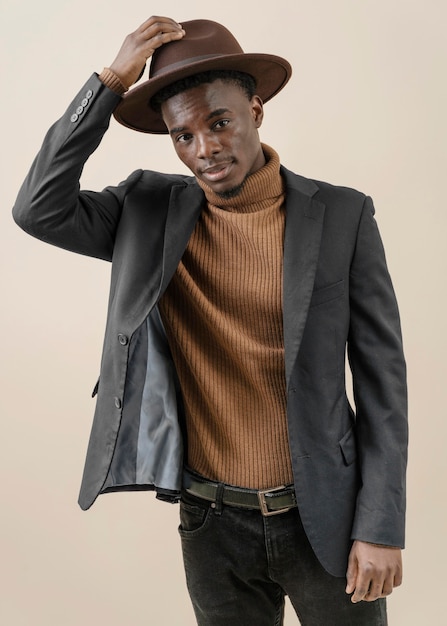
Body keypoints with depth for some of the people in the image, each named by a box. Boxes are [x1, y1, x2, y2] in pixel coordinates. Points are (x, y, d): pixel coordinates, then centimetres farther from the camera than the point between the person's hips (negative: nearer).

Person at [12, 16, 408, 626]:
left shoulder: (341, 215, -7)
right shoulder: (149, 210, 0)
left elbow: (381, 376, -6)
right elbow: (39, 210, -12)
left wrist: (382, 528, -8)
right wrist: (111, 82, -15)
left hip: (323, 517, -1)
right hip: (212, 524, 2)